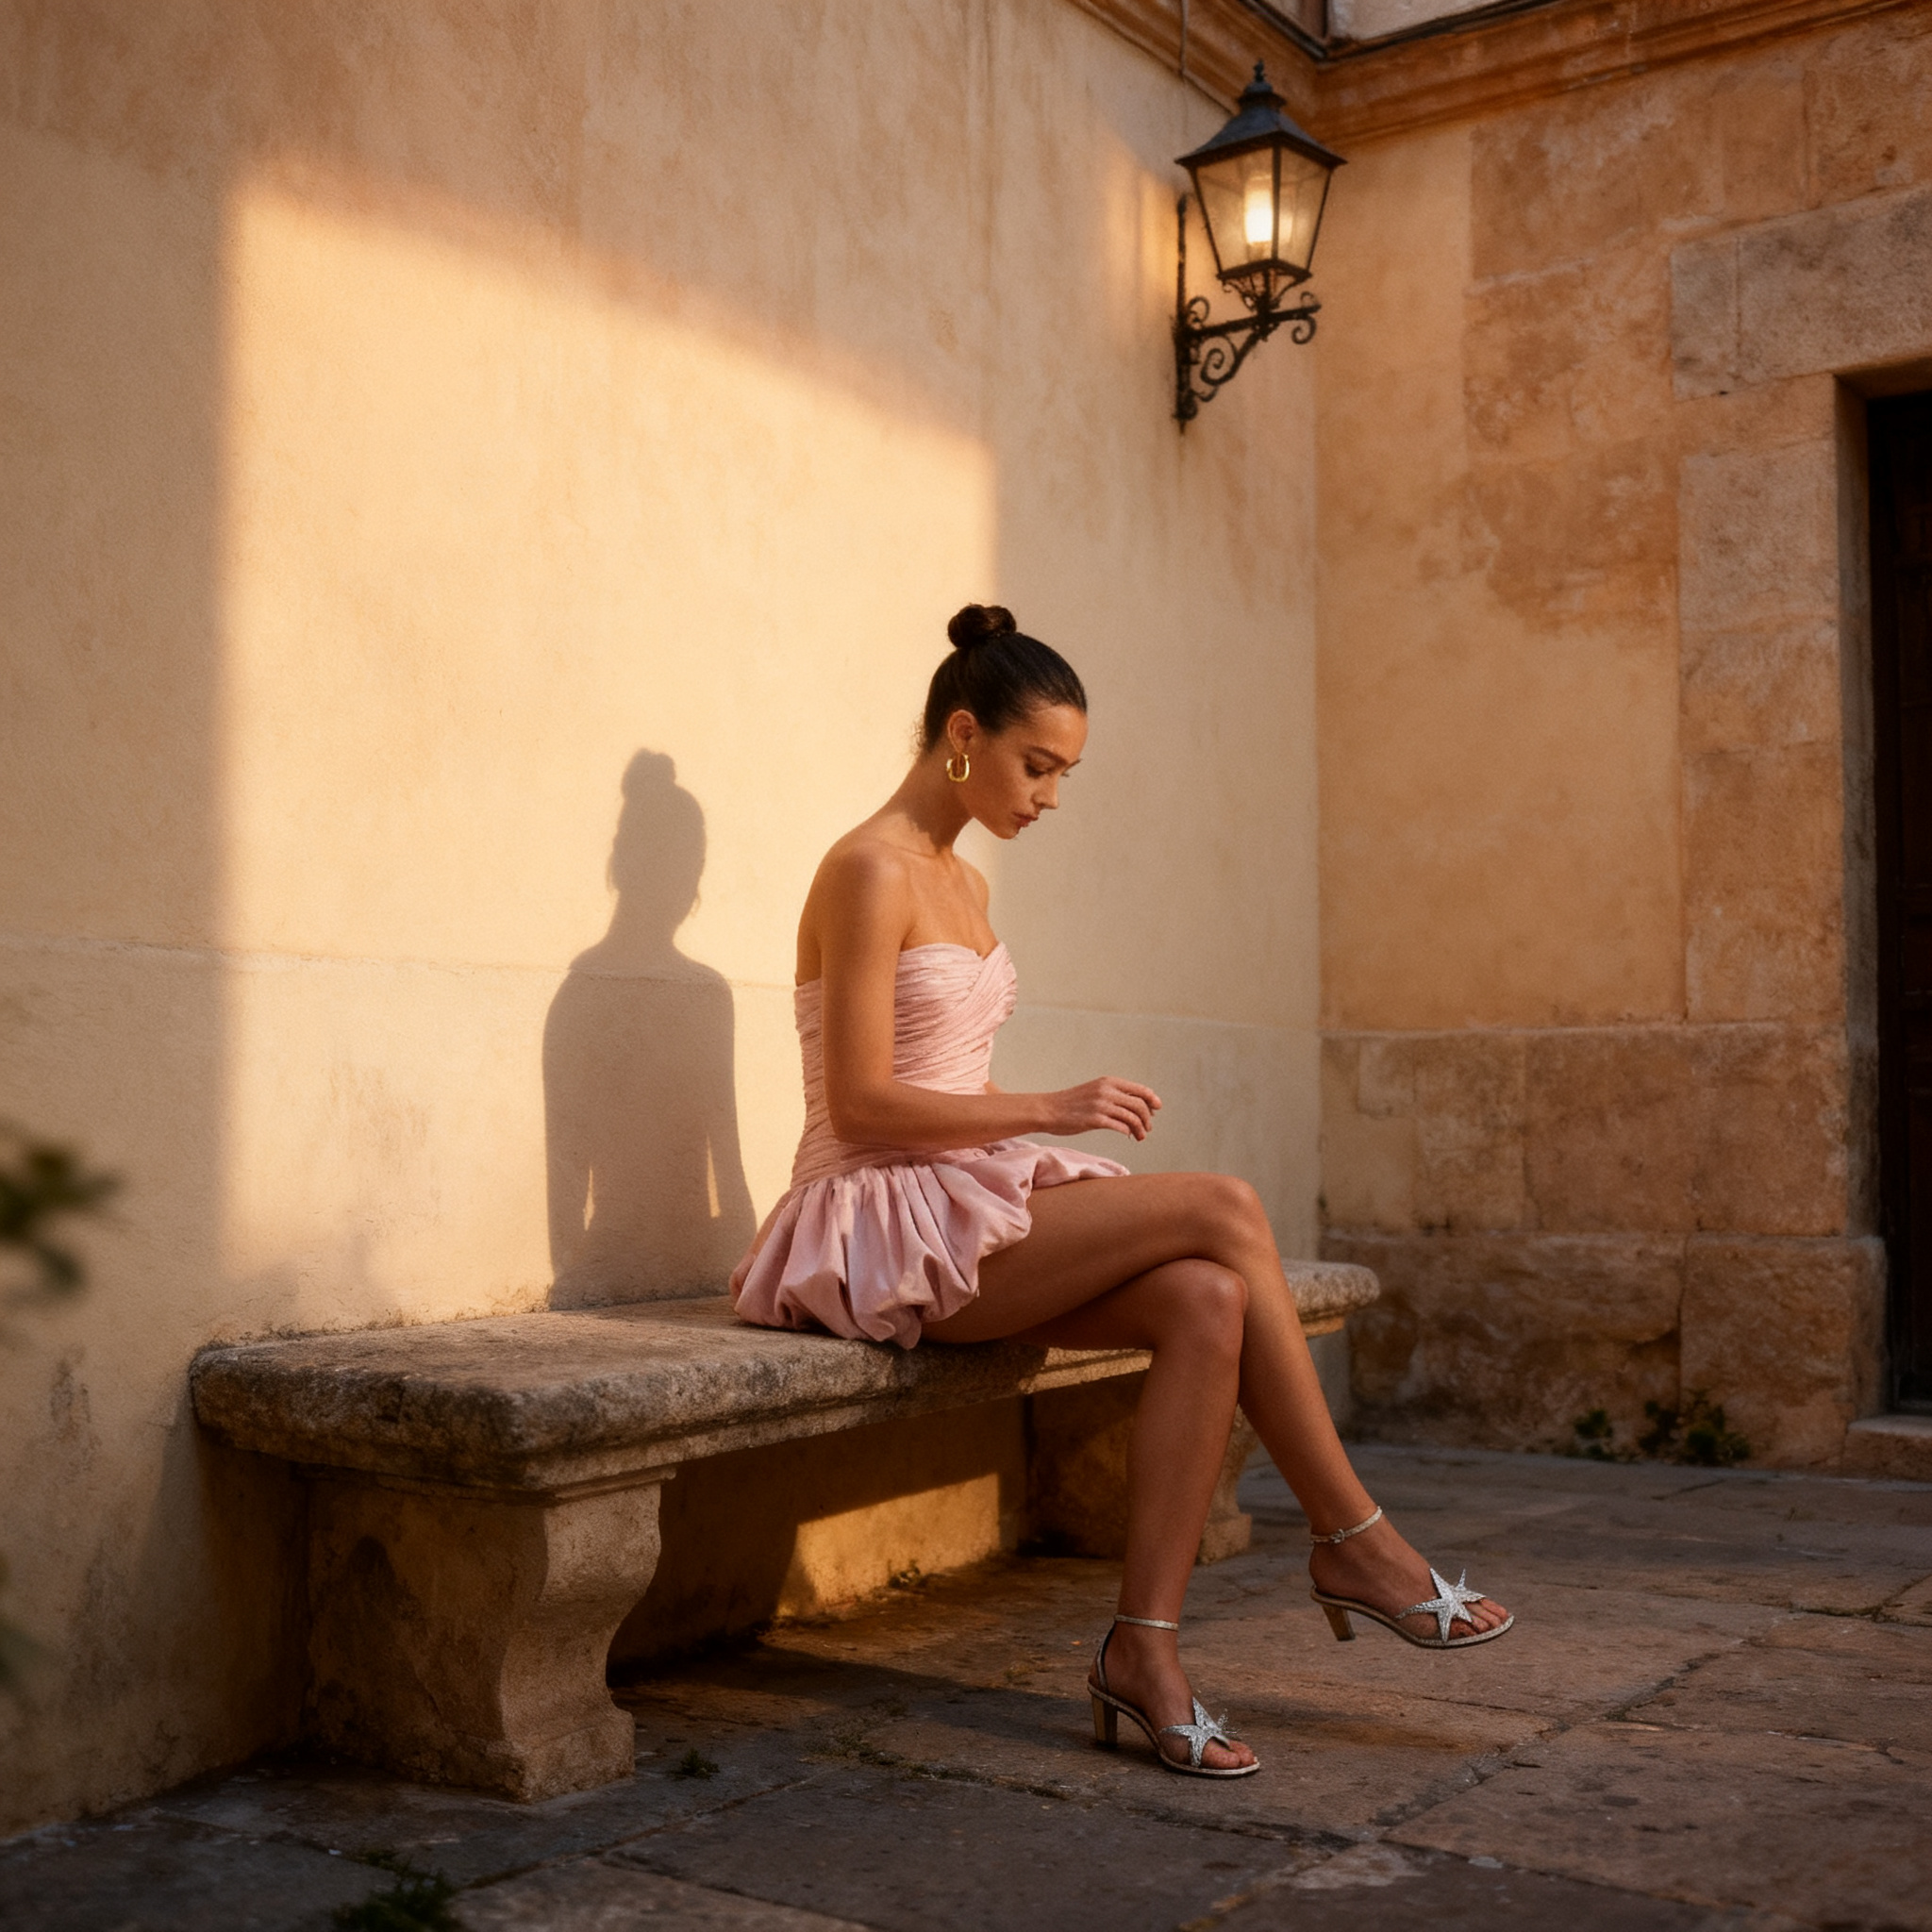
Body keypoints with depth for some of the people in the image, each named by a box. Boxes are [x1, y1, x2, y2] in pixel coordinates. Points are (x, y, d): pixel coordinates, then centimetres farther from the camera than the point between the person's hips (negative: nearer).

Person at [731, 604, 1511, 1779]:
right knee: (1223, 1208, -21)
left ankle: (1146, 1648, -16)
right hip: (880, 1223, -8)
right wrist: (1049, 1112, -16)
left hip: (966, 1214, 8)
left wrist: (1056, 1123, 3)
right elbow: (860, 1105, -17)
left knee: (1208, 1302, -20)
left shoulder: (963, 885, 18)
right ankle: (1353, 1540, -8)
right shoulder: (871, 870, -10)